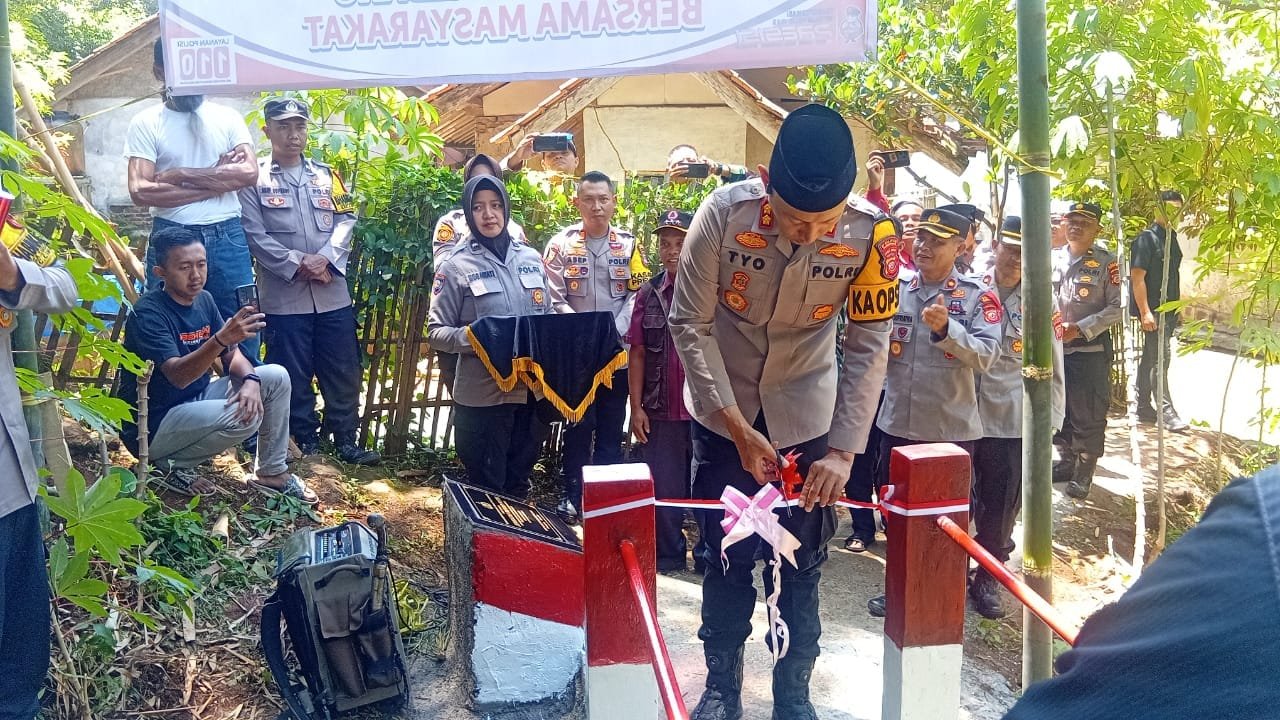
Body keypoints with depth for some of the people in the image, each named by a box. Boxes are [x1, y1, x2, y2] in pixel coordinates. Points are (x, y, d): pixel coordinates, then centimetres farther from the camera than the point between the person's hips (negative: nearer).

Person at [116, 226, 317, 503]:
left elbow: (233, 356, 4)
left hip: (196, 399, 8)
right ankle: (170, 465, -4)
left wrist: (250, 380, -19)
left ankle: (273, 472, 7)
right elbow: (177, 375, -34)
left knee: (276, 377, -3)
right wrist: (221, 339, -51)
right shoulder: (147, 314, -22)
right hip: (153, 426, -8)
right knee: (244, 418, -29)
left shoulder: (203, 299, 1)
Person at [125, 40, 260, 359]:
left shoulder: (228, 117, 8)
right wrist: (216, 181, -10)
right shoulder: (145, 123, 2)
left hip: (227, 237, 1)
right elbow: (140, 191, -9)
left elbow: (250, 172, -6)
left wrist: (181, 175, -10)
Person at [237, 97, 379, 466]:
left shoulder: (326, 175, 14)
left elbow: (346, 219, 5)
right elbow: (255, 234, -6)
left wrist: (325, 258, -12)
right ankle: (305, 442, 18)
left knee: (343, 371, 6)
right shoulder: (254, 178, 2)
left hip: (333, 293, 3)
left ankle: (346, 440, 18)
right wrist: (298, 264, -14)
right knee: (294, 375, 5)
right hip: (283, 295, -3)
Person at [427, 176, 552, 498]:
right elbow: (436, 332, -5)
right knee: (487, 492, 7)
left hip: (533, 390, 4)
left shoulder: (531, 258, 9)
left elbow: (549, 315, 17)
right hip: (482, 395, -4)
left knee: (519, 486, 18)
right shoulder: (457, 266, -3)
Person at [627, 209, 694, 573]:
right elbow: (637, 353, 6)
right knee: (665, 487, 12)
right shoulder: (649, 294, 4)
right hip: (662, 410, 3)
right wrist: (636, 407, 1)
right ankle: (668, 554, 27)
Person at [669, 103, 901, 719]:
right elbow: (690, 326, -18)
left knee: (801, 563, 8)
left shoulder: (870, 232, -21)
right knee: (727, 557, 9)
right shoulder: (724, 213, -24)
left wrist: (843, 450, -20)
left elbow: (868, 347, -14)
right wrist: (738, 430, -20)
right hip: (723, 412, 0)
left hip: (806, 416, 1)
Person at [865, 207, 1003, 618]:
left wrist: (945, 328, -32)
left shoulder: (977, 297, -7)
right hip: (897, 425, 4)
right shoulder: (895, 290, 4)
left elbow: (986, 356, -18)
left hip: (951, 429, -4)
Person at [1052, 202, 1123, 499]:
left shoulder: (1106, 263, -7)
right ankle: (1066, 461, 30)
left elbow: (1116, 309, -10)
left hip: (1091, 350, -5)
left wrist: (1079, 328, -17)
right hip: (1055, 348, 5)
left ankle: (1084, 472, 12)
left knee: (1088, 415, 2)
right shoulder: (1053, 259, 6)